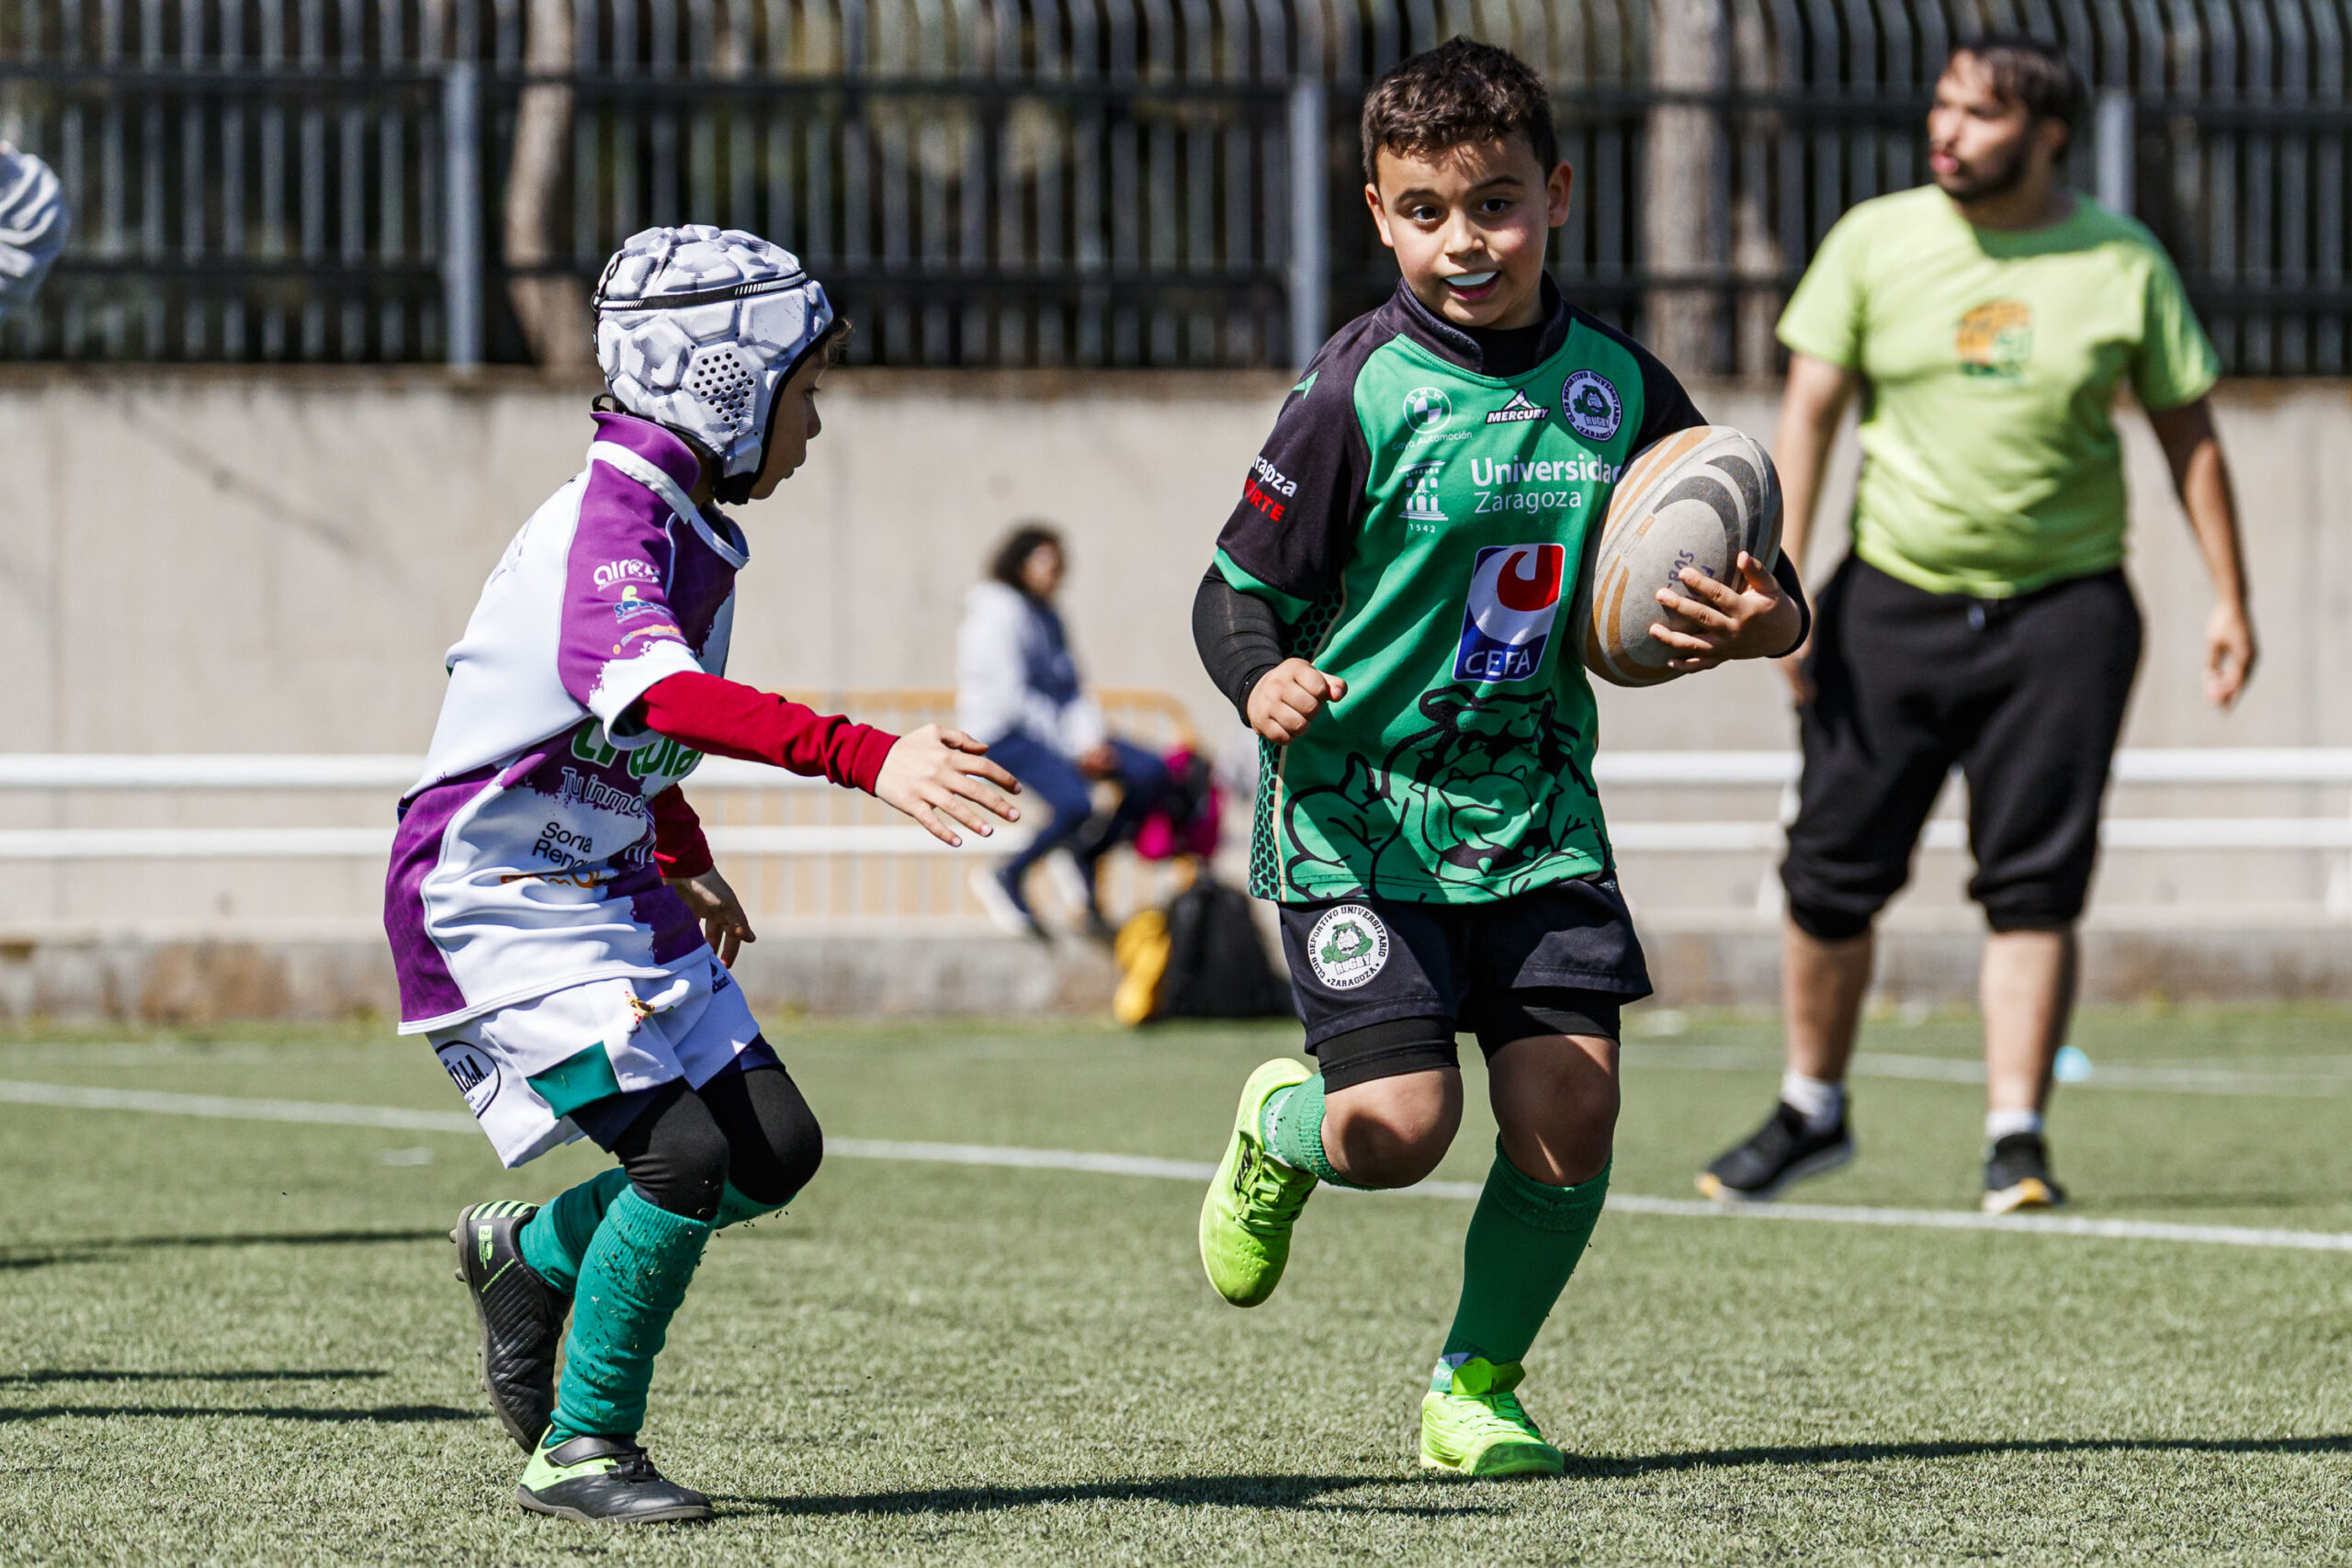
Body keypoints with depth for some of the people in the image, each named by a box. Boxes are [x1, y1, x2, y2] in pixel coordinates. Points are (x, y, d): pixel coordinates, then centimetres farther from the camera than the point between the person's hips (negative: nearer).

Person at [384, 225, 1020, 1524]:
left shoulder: (688, 527, 8)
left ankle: (528, 1258, 27)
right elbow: (659, 694, -42)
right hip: (490, 895, -9)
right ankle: (580, 1451, -4)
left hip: (610, 891, 9)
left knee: (775, 1149, 5)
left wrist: (685, 866, 32)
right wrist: (869, 760, -50)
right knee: (683, 1149, -19)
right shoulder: (612, 522, -22)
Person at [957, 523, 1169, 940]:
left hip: (1050, 730, 9)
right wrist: (1073, 749, -17)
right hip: (1002, 737, -9)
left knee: (1151, 773, -7)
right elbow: (1010, 695, -15)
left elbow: (1072, 690, 17)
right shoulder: (998, 615, -9)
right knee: (1076, 803, -33)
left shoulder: (1047, 618, 18)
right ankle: (1005, 881, -12)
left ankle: (1087, 862, 1)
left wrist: (1091, 741, -3)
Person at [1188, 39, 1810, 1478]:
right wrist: (1265, 680, -26)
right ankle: (1280, 1130, 25)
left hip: (1535, 806, 4)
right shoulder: (1359, 395, -10)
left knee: (1569, 1118, -5)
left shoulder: (1618, 386, 2)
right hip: (1359, 810, -4)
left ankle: (1477, 1387, 18)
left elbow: (1748, 574, 12)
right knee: (1402, 1126, -13)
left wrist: (1765, 622, -11)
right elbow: (1238, 590, -5)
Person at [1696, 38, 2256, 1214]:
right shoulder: (1873, 242, 1)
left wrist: (2230, 598, 4)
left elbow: (2189, 434, 8)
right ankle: (1812, 1111, 21)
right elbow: (1808, 409, 1)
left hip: (2061, 609, -1)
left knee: (2035, 886, -7)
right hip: (1893, 599, 1)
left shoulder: (2123, 265, 0)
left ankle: (2016, 1138, -2)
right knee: (1833, 872, 3)